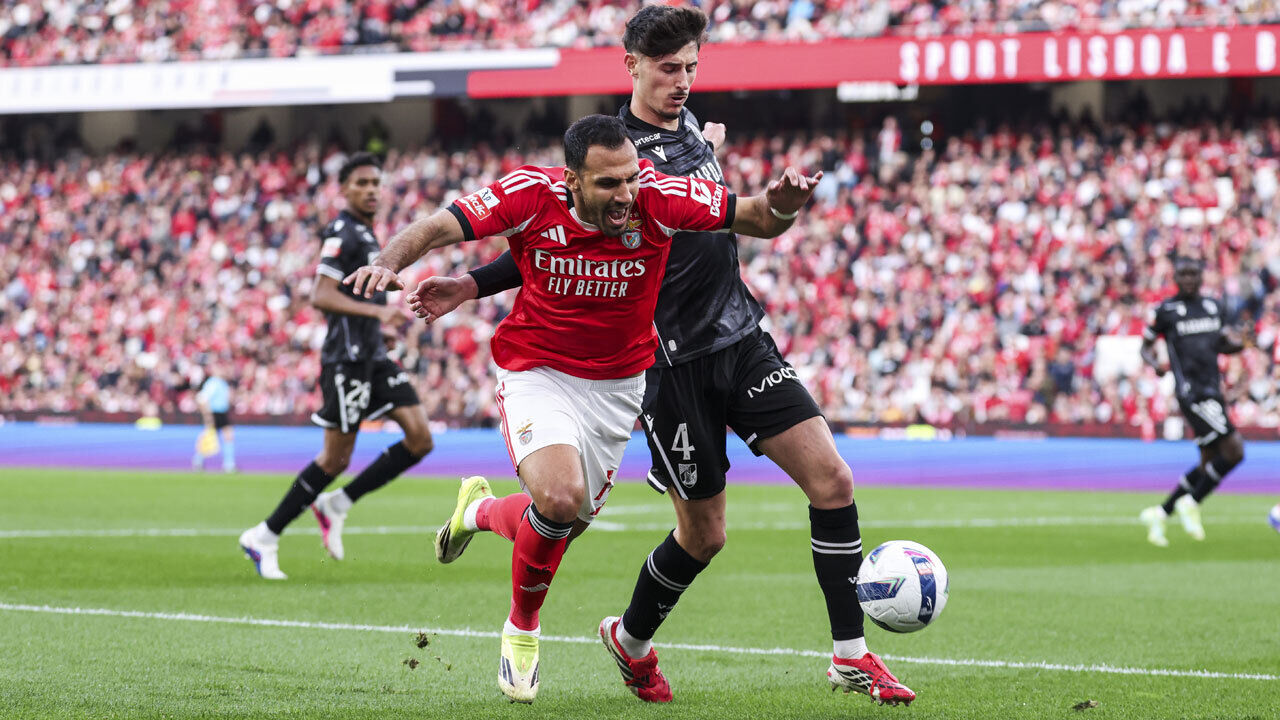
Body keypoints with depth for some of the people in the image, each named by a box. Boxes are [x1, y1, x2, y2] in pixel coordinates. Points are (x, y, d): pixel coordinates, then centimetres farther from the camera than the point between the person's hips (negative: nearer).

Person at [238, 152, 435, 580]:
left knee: (420, 440, -2)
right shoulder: (342, 234, -11)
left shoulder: (365, 236, 19)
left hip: (373, 357, 9)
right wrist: (376, 311, -30)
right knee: (336, 459, -6)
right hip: (347, 358, -9)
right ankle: (265, 537, 5)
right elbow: (321, 296, -22)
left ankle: (336, 505, 6)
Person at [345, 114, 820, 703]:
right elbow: (440, 227, -17)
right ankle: (522, 627, 3)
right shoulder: (531, 195, -22)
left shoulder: (659, 198, -20)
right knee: (559, 497, -26)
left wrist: (782, 205, -35)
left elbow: (758, 220, -13)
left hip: (616, 383, 3)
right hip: (536, 372, -3)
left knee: (570, 520, 10)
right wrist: (391, 262, -36)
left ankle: (481, 510, 47)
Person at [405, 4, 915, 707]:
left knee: (831, 479, -7)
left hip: (742, 339, 6)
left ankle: (850, 655, 1)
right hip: (675, 364, -6)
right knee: (703, 533, 1)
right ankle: (631, 639, 30)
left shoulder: (690, 124, 9)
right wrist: (471, 286, -14)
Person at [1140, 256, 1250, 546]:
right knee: (1234, 450, -17)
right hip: (1190, 392, -7)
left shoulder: (1213, 306, 14)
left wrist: (1235, 344, 3)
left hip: (1214, 392, 7)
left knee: (1209, 465, 9)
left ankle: (1160, 513, 20)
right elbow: (1146, 346, 6)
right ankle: (1190, 504, -3)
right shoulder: (1165, 310, -2)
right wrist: (1155, 364, -16)